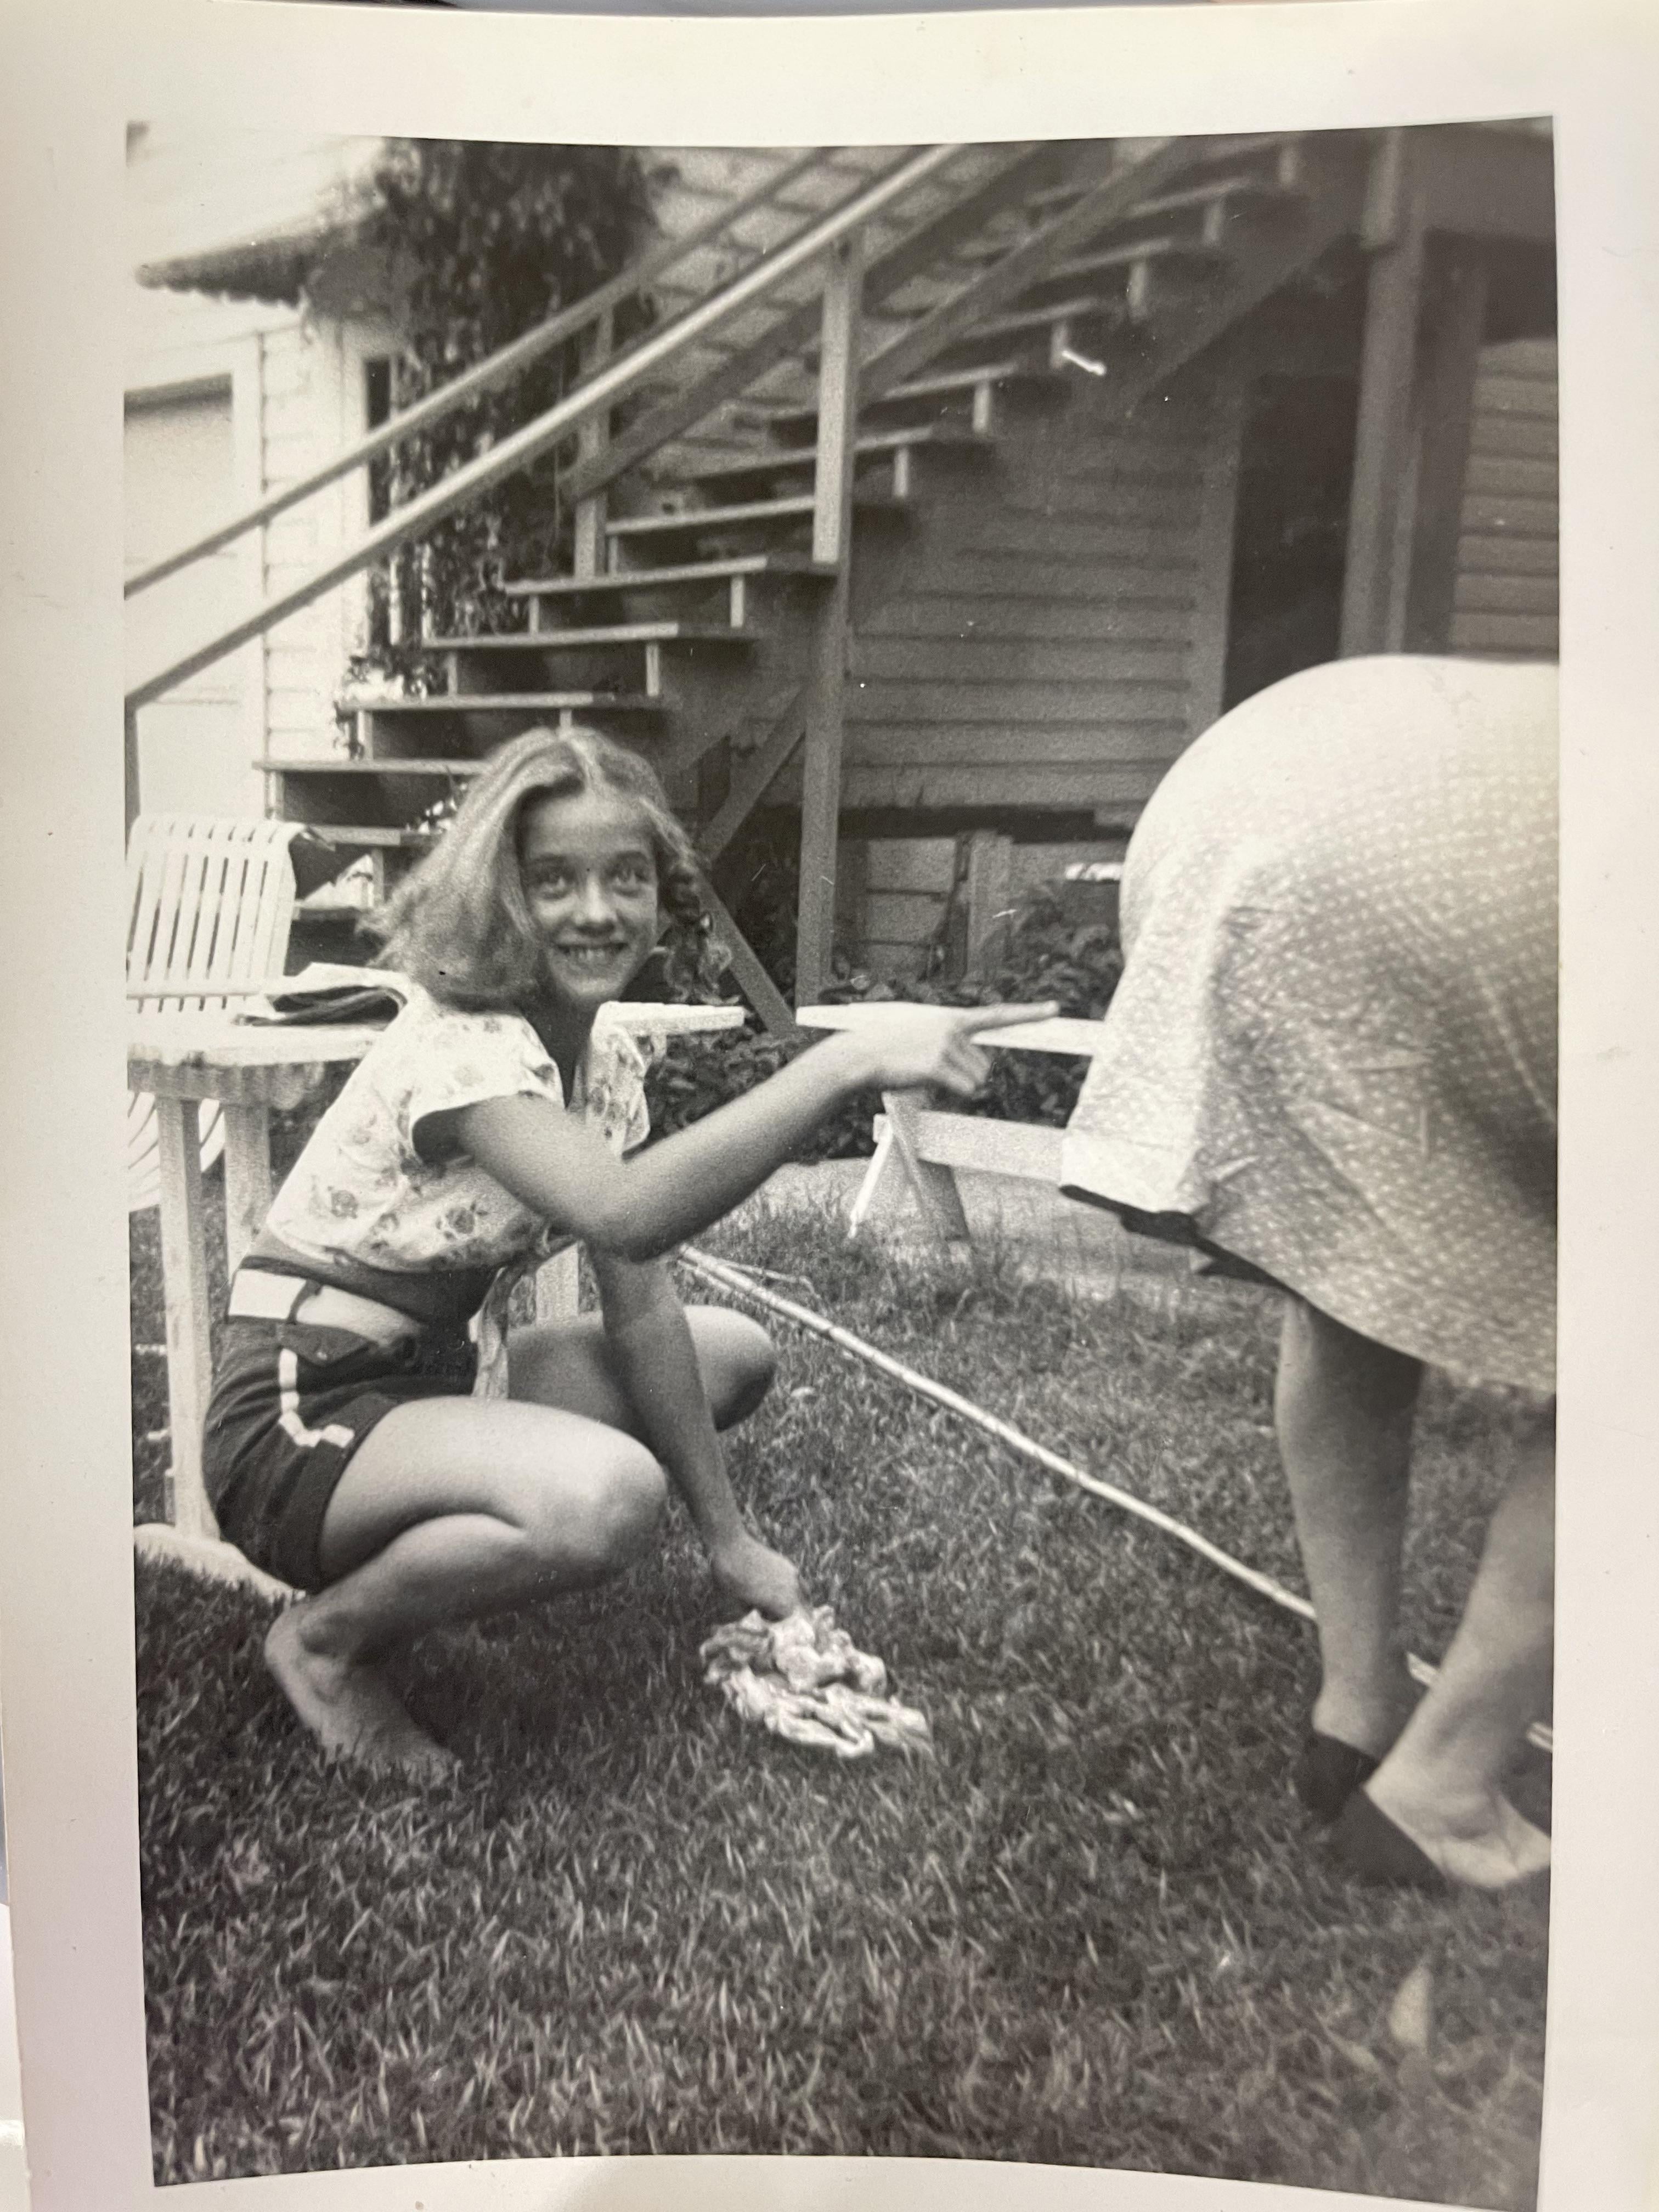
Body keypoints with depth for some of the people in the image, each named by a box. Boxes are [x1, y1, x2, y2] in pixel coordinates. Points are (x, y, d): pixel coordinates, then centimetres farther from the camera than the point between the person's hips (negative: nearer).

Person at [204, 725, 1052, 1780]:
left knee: (738, 1352, 10)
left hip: (442, 1374, 9)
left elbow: (639, 1307, -1)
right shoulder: (461, 1047, -24)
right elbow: (625, 1215, -44)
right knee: (609, 1493, -34)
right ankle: (327, 1641, -6)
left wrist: (729, 1538, -4)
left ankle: (450, 1543, 7)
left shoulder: (608, 1054, 1)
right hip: (307, 1420, -8)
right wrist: (846, 1063, -46)